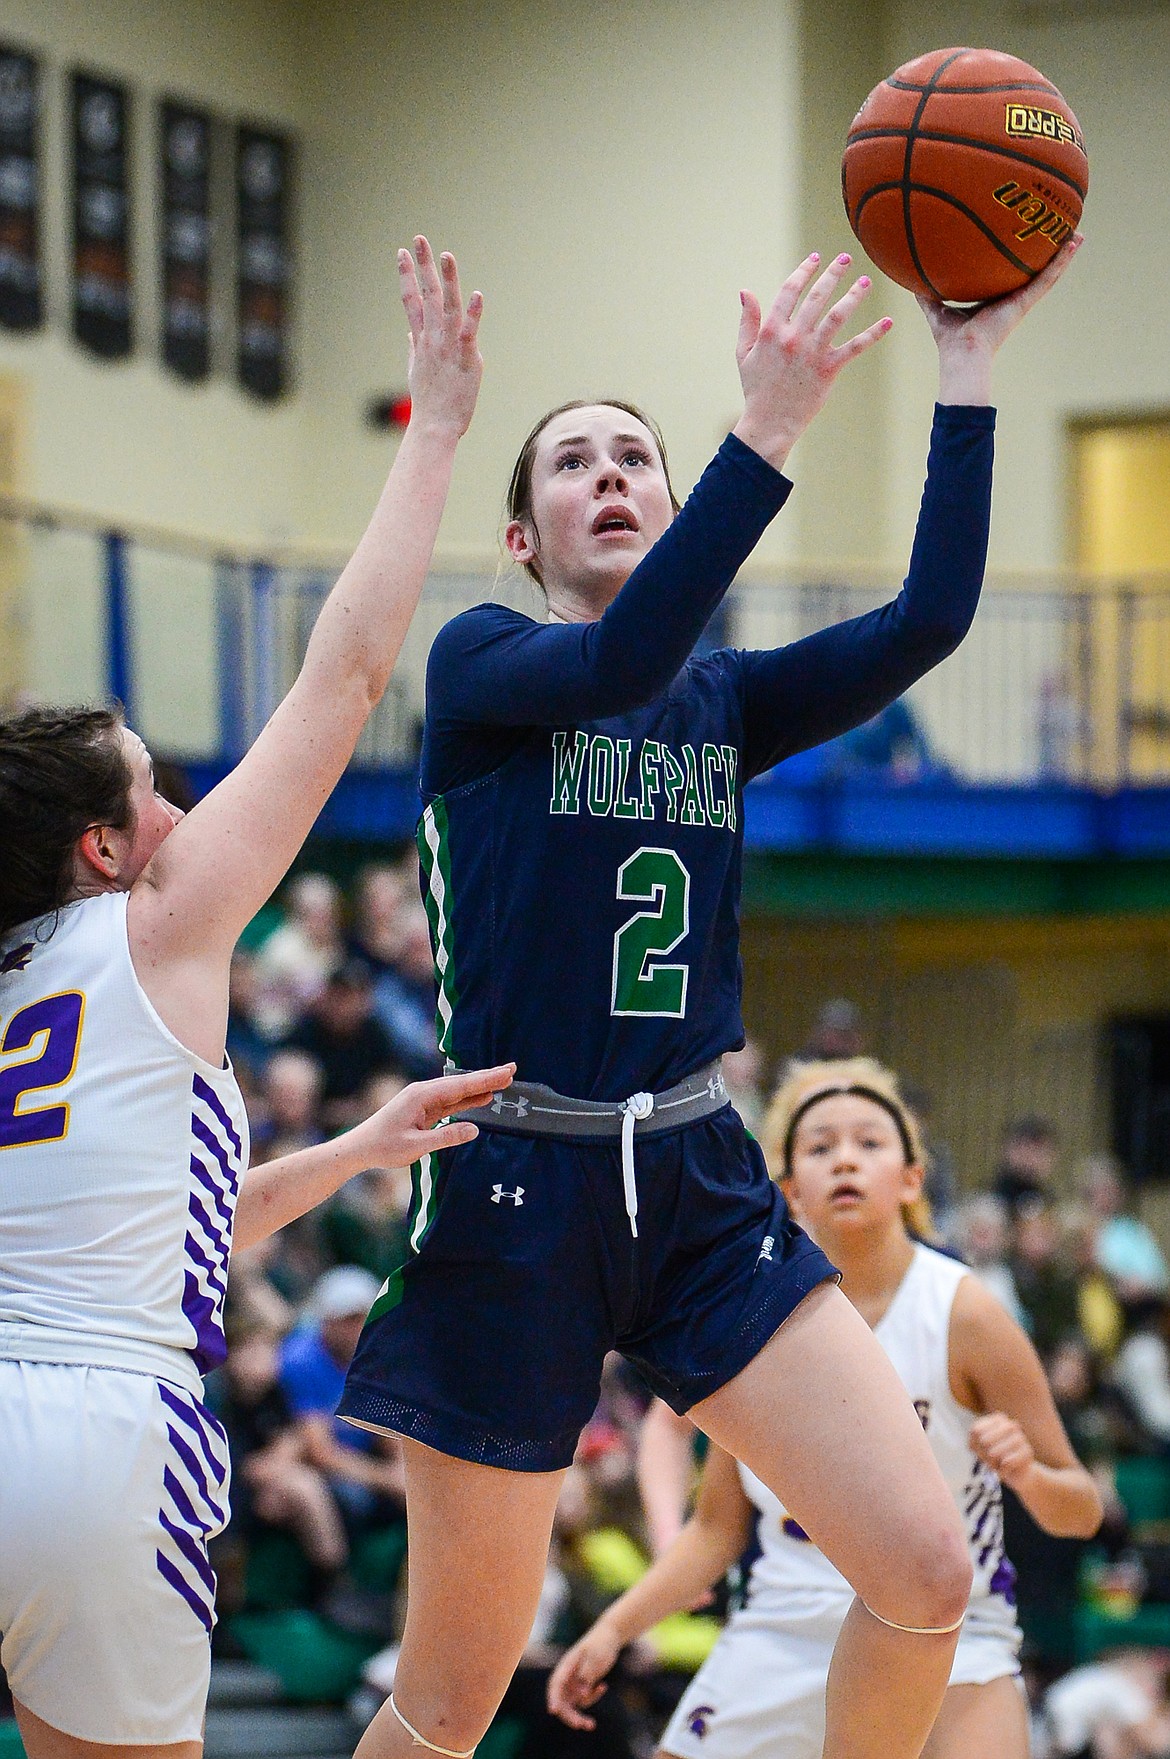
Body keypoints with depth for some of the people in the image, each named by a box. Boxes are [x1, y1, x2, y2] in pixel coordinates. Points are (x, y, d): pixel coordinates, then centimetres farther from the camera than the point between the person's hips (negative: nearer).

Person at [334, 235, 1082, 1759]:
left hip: (700, 1179, 4)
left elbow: (930, 620, -5)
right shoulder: (481, 663, -2)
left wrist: (966, 372, -12)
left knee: (929, 1578, -8)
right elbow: (618, 664, -24)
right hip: (516, 1192, -4)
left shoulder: (728, 701, 11)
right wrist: (771, 427, -32)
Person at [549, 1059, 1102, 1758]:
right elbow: (719, 1528, 10)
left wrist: (1027, 1473, -26)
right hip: (781, 1641, 4)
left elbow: (1080, 1512, -4)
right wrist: (614, 1629, -2)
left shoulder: (964, 1313, -10)